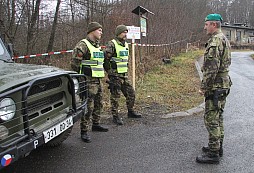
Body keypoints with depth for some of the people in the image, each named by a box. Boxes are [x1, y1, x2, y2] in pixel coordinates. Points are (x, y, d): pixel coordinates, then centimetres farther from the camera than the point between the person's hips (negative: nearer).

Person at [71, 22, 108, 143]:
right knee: (88, 106, -8)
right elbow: (75, 63, -15)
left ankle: (96, 124, 34)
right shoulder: (83, 45, -12)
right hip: (88, 81, -9)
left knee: (98, 104, 17)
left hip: (98, 80, 9)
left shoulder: (97, 45, 16)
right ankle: (84, 131, -1)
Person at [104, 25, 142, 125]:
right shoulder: (112, 44, -13)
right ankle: (115, 117, 9)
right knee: (115, 97, -1)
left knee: (131, 93, 12)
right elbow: (105, 59, -14)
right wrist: (110, 72, -12)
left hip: (124, 75, 8)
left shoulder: (126, 45, 13)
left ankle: (130, 112, 29)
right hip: (115, 76, -8)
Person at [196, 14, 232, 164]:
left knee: (211, 119, -5)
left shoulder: (215, 41, -18)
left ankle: (213, 154, 1)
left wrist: (204, 87, -17)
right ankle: (218, 147, 28)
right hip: (224, 84, 11)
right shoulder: (225, 40, 16)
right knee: (218, 117, 18)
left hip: (215, 87, -11)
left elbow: (211, 67, -24)